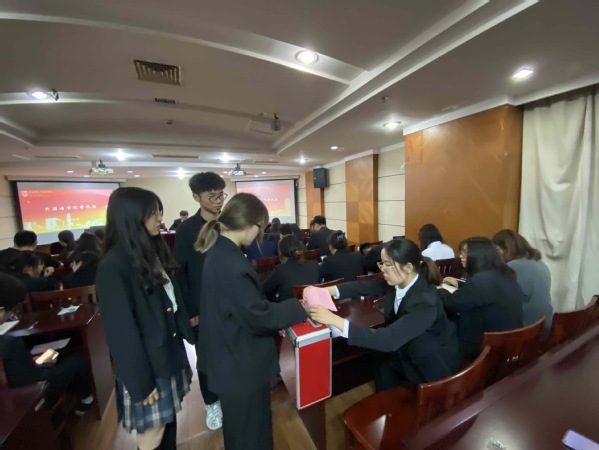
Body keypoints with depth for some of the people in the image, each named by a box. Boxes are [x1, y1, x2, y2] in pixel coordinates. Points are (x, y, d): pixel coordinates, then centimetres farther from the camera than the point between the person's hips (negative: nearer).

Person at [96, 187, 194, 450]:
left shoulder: (152, 251, 3)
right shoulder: (113, 266, -21)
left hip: (168, 351, 7)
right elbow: (121, 330, -18)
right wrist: (140, 382, -12)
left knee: (169, 418, 22)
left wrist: (187, 332, 10)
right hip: (146, 361, -7)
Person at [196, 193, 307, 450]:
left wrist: (285, 309, 7)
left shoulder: (219, 252, -1)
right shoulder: (231, 263, -32)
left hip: (231, 359, 9)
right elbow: (258, 316, -27)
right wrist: (296, 307, -13)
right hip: (241, 366, -9)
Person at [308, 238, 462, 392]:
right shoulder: (398, 281, -17)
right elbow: (363, 286, -13)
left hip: (434, 366, -5)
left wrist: (336, 321, -48)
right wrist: (325, 291, -28)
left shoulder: (425, 302, -37)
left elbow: (389, 340, -44)